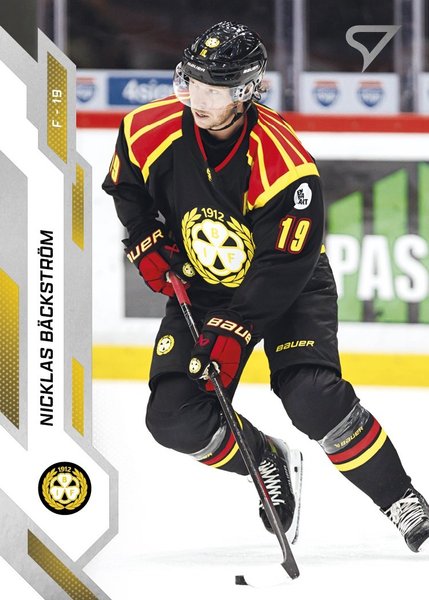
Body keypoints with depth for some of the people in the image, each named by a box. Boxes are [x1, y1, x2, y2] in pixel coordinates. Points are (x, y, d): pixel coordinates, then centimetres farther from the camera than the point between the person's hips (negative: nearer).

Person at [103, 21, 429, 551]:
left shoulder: (284, 166, -31)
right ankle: (269, 463, 15)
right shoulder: (153, 131, -18)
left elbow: (283, 268, -26)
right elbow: (125, 187, 6)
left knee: (313, 398, -25)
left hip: (289, 286, -4)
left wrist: (233, 329, -30)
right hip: (201, 285, 5)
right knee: (174, 418, -10)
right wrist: (147, 244, -7)